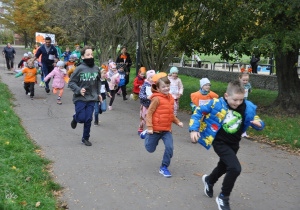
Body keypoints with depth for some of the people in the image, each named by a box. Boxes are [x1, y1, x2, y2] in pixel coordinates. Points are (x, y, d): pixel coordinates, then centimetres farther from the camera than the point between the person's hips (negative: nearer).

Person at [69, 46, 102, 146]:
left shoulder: (96, 68, 3)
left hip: (92, 98, 3)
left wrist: (98, 93, 14)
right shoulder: (79, 68, -10)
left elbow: (98, 82, 19)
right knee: (81, 118, -4)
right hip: (80, 98, -3)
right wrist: (79, 90, -19)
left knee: (88, 119, 4)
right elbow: (71, 82, -5)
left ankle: (85, 138, 21)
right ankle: (75, 118, 33)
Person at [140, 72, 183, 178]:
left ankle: (164, 167, 7)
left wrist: (177, 122, 10)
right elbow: (149, 113, -16)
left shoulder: (170, 98, 5)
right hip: (155, 129, -5)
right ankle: (147, 134, 42)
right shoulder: (157, 99, -16)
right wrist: (149, 127, -20)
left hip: (166, 129, 5)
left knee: (169, 147, -12)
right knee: (150, 149, 12)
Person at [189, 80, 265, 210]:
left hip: (233, 144, 6)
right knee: (235, 168, -21)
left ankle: (209, 180, 62)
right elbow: (199, 111, -10)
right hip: (220, 142, -6)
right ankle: (223, 198, 2)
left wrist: (259, 124, -21)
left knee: (224, 167, 27)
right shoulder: (216, 104, -19)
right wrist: (194, 129, -18)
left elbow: (255, 119, 4)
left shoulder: (247, 108, -9)